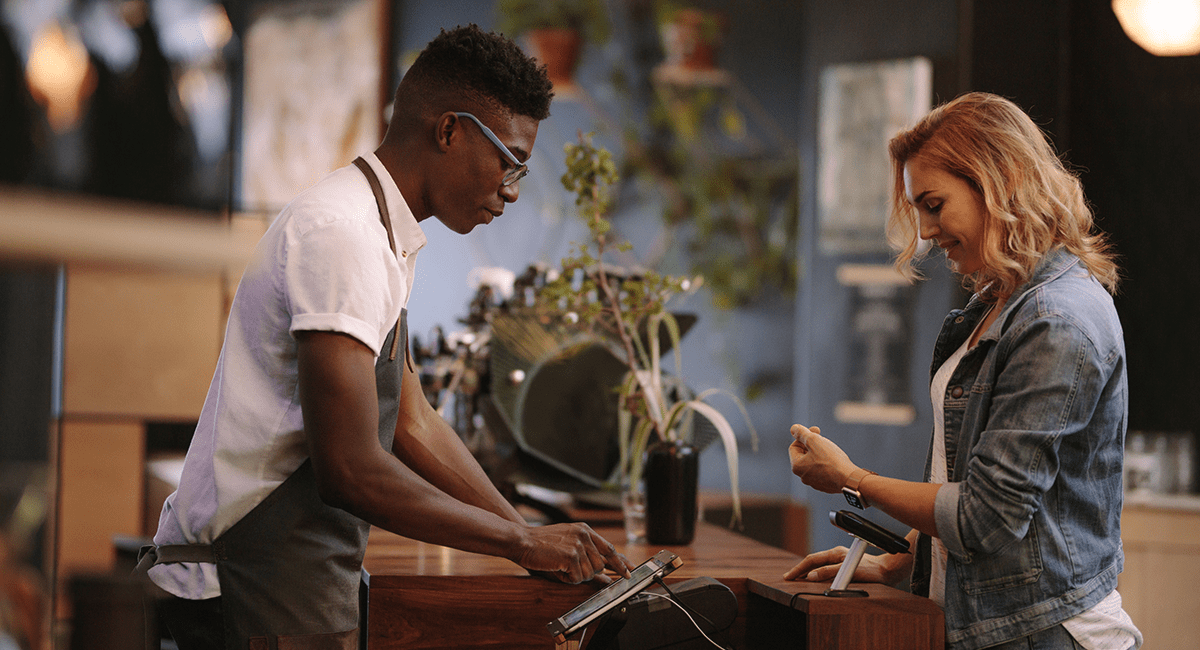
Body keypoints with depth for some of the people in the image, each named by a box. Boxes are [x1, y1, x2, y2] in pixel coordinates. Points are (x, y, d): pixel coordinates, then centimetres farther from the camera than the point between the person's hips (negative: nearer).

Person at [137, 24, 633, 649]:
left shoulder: (386, 239, 12)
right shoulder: (339, 233, -20)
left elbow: (412, 423, 14)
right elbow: (352, 471, -25)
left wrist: (533, 540, 7)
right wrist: (523, 542, -15)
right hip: (259, 593, -9)